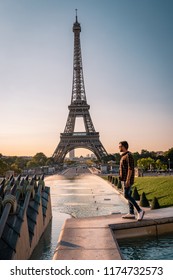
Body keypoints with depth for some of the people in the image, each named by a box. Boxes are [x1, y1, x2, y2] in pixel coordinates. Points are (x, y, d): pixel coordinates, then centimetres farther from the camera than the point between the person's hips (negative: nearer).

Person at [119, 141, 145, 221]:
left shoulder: (128, 155, -14)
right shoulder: (124, 156, 17)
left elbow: (130, 168, -20)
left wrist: (128, 180, -24)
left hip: (127, 179, -10)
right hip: (124, 179, 10)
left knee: (126, 195, -12)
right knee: (128, 195, 9)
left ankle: (140, 210, -7)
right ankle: (131, 213, 13)